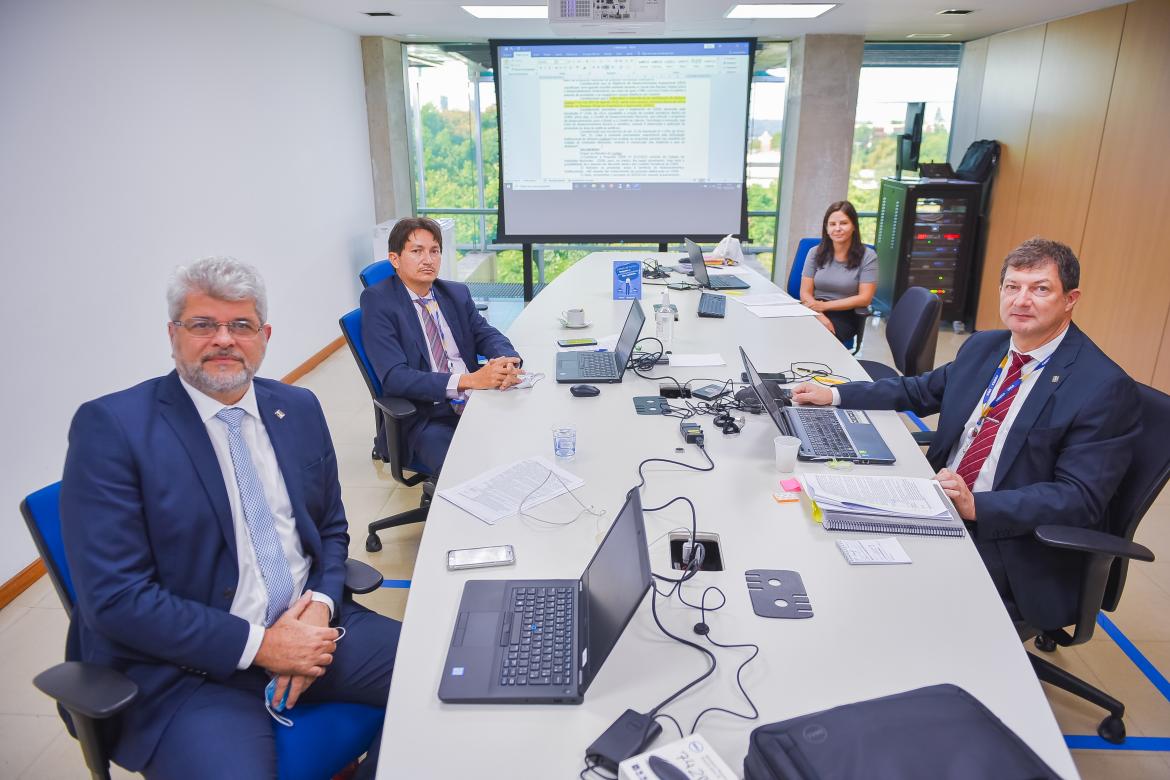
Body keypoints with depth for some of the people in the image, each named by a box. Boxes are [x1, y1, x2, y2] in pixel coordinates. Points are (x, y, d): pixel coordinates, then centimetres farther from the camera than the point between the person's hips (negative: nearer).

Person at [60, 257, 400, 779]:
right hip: (187, 668, -5)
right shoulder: (111, 425, -9)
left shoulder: (299, 408, 6)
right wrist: (259, 645, -16)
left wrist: (321, 606, -7)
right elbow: (113, 597, -13)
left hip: (308, 625, 5)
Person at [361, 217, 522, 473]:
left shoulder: (458, 293, 15)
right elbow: (394, 376, -14)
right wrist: (468, 380, -24)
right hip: (425, 418, -6)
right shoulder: (377, 300, -4)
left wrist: (507, 363, -17)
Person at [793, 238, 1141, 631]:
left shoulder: (1106, 388, -13)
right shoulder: (983, 347, 8)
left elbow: (1080, 498, -17)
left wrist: (977, 506, -29)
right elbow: (921, 390, 20)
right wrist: (834, 395, 8)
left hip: (1009, 551, -6)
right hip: (935, 509, 7)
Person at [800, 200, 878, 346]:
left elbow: (865, 298, -6)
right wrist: (820, 316, -19)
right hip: (816, 313, 2)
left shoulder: (867, 256, -1)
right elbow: (805, 293, 1)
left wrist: (825, 305, -15)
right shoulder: (815, 252, 6)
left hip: (848, 316, -2)